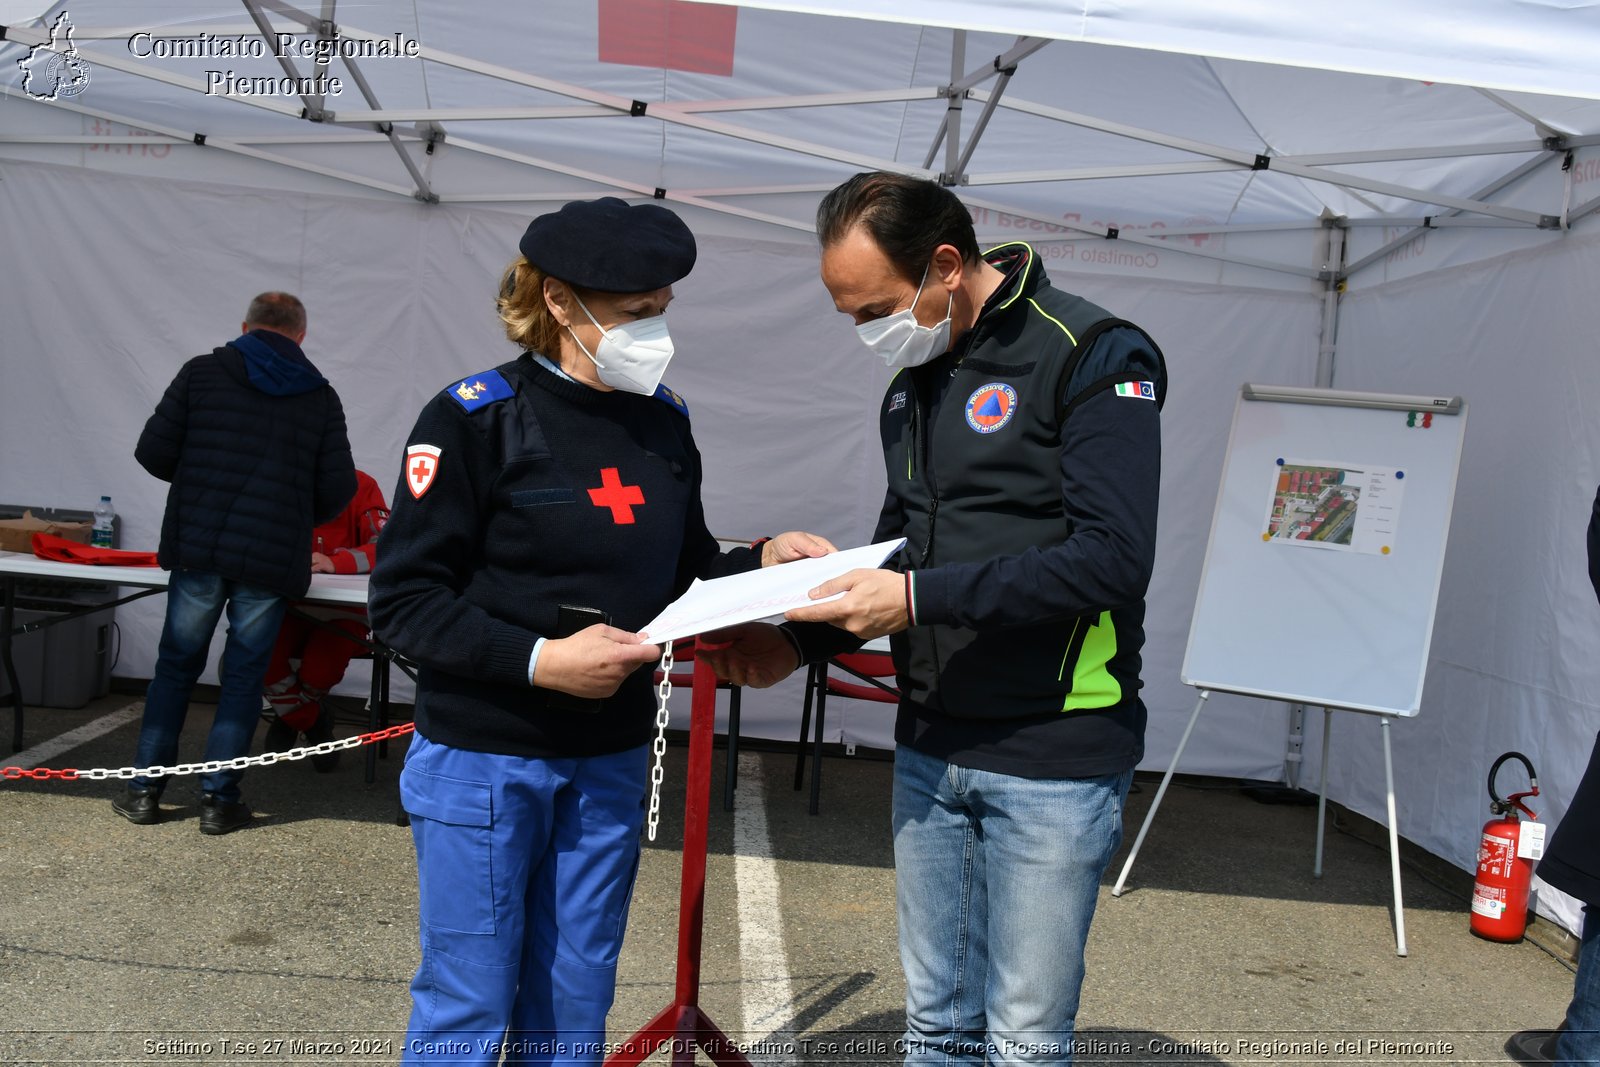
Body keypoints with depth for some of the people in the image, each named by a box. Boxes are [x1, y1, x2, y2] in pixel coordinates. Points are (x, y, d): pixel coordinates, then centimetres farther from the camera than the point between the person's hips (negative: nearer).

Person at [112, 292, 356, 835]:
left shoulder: (202, 372, 4)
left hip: (197, 546, 1)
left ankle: (145, 791, 18)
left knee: (175, 667, 14)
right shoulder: (320, 396, 5)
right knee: (243, 677, 8)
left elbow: (152, 453, 0)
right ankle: (218, 799, 11)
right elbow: (338, 487, 2)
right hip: (273, 559, 0)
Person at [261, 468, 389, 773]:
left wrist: (334, 562, -36)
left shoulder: (358, 486, -9)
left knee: (318, 673, -26)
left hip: (341, 611, -3)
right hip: (291, 607, 3)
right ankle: (313, 724, 8)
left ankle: (290, 716, 15)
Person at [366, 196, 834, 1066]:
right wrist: (539, 660, -23)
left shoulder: (663, 419, 4)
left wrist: (763, 562, -5)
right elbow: (403, 601, -12)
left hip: (611, 757, 5)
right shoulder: (477, 419, -12)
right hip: (482, 761, -4)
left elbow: (682, 568, 13)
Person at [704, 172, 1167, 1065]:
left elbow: (1113, 559, -21)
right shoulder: (911, 381, 12)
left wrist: (922, 597, -23)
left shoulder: (1096, 356, -12)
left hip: (1055, 759, -7)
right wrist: (799, 642, 5)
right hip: (931, 750, 7)